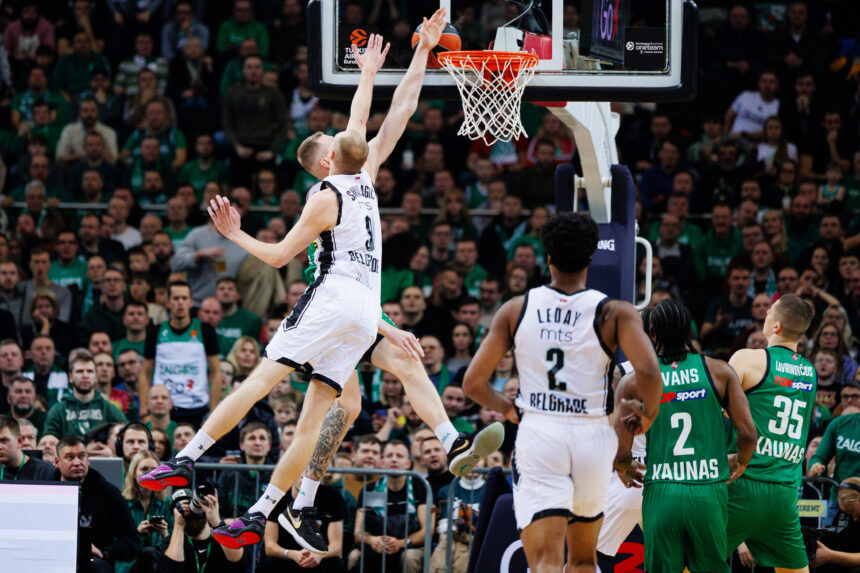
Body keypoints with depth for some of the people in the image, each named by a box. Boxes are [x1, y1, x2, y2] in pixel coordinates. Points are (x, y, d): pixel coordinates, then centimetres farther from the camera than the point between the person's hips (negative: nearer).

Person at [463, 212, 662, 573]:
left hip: (537, 435, -1)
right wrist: (648, 415, 4)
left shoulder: (516, 309, 3)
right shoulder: (614, 313, -2)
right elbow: (648, 371, -17)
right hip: (592, 434, 1)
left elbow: (473, 383, 4)